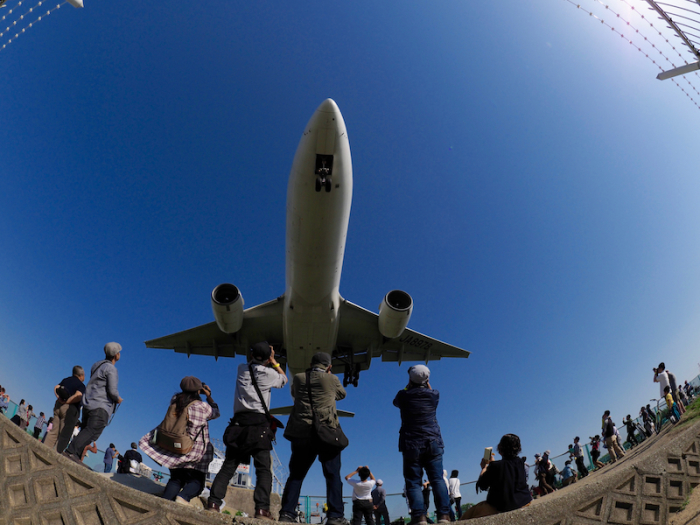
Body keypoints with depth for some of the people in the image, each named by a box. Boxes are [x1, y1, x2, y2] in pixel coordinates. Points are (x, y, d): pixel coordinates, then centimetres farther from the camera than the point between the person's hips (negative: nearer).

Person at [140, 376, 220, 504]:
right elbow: (215, 413, 8)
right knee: (196, 480, 8)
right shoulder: (202, 407, -12)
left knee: (176, 479, 19)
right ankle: (183, 497, -19)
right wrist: (208, 395, 12)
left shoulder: (174, 400, -1)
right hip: (194, 453, -5)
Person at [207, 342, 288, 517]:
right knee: (263, 468, -4)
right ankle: (262, 508, -15)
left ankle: (214, 502, 1)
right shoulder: (269, 373, 2)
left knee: (228, 466, 9)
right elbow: (284, 379, 23)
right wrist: (273, 361, 29)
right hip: (259, 422, -4)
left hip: (239, 421, 4)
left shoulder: (242, 369, 13)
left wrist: (256, 355, 37)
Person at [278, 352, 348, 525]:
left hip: (302, 434, 3)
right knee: (333, 476, 4)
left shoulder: (298, 378, 6)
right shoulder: (332, 379, 1)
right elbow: (342, 394, 19)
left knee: (296, 475, 11)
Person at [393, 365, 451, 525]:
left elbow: (396, 402, 22)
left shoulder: (404, 395, -2)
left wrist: (408, 386, 22)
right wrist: (427, 384, 31)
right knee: (437, 479, 1)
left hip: (412, 445, -2)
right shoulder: (434, 395, 1)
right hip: (433, 443, 2)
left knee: (413, 482, 0)